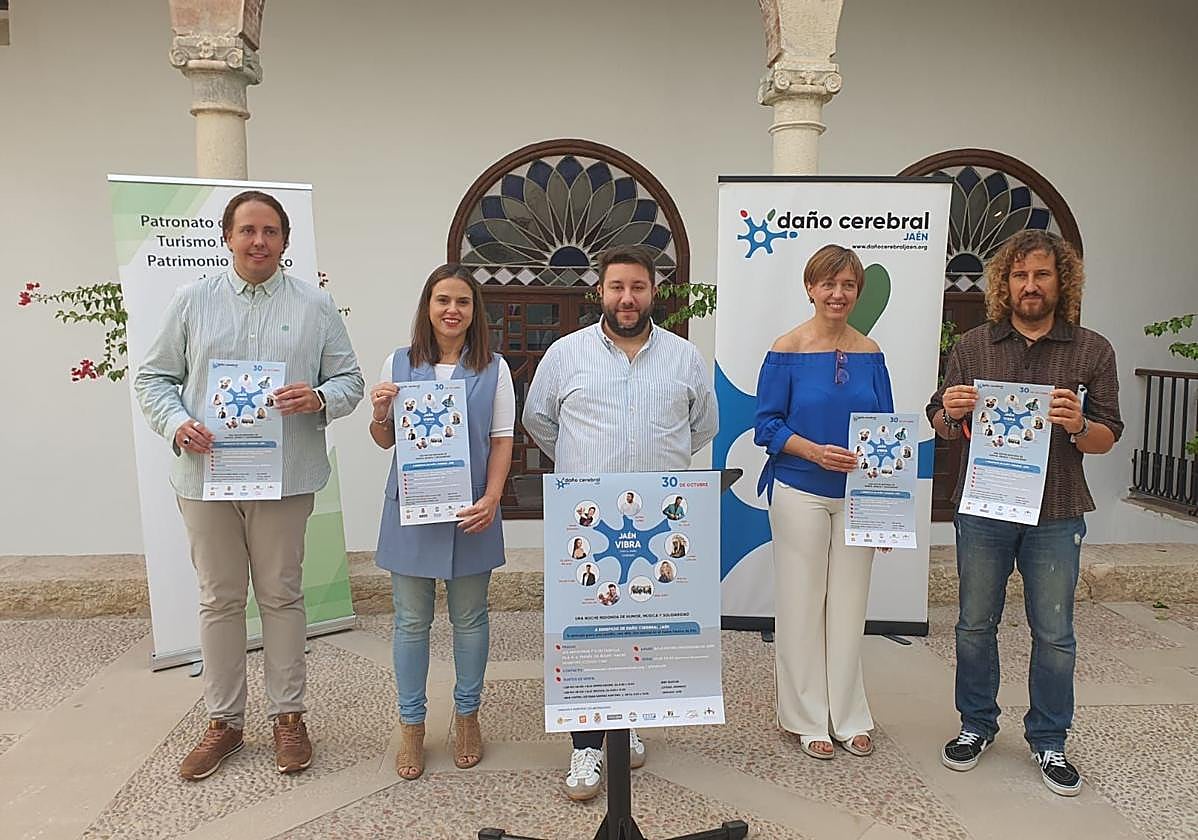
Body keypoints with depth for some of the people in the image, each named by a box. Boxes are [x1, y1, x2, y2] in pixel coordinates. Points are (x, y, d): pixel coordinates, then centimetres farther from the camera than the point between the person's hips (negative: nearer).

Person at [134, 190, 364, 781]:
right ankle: (223, 720, 25)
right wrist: (176, 425, -10)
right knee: (218, 599, 11)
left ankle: (288, 716, 22)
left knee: (281, 595, 8)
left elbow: (349, 378, 5)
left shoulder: (316, 306, 4)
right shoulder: (192, 301, 7)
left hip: (284, 477, -1)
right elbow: (152, 378, 8)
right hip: (206, 472, 2)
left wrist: (320, 399, -17)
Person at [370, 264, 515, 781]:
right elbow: (385, 442, 10)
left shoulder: (493, 369, 0)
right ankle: (411, 725, 25)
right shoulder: (399, 364, 3)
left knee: (469, 619, 12)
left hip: (470, 510, 0)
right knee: (411, 622, 9)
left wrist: (491, 499, -13)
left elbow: (502, 441, -1)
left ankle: (467, 715, 31)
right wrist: (379, 413, -12)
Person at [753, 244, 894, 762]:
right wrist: (814, 450, -23)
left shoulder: (869, 353, 5)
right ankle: (807, 719, 20)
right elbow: (766, 426, -7)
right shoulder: (787, 350, -6)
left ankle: (849, 717, 26)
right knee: (803, 605, 5)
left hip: (857, 495, 4)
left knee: (849, 606, 11)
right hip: (801, 494, -4)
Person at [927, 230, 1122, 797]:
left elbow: (1108, 438, 1)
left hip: (1055, 515, 0)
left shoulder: (1092, 351, 1)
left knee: (1054, 635, 9)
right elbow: (942, 427, 8)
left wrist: (1078, 426, -21)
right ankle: (977, 725, 30)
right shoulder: (972, 346, 3)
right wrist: (951, 411, -16)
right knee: (975, 625, 12)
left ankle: (1048, 740, 28)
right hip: (982, 510, 1)